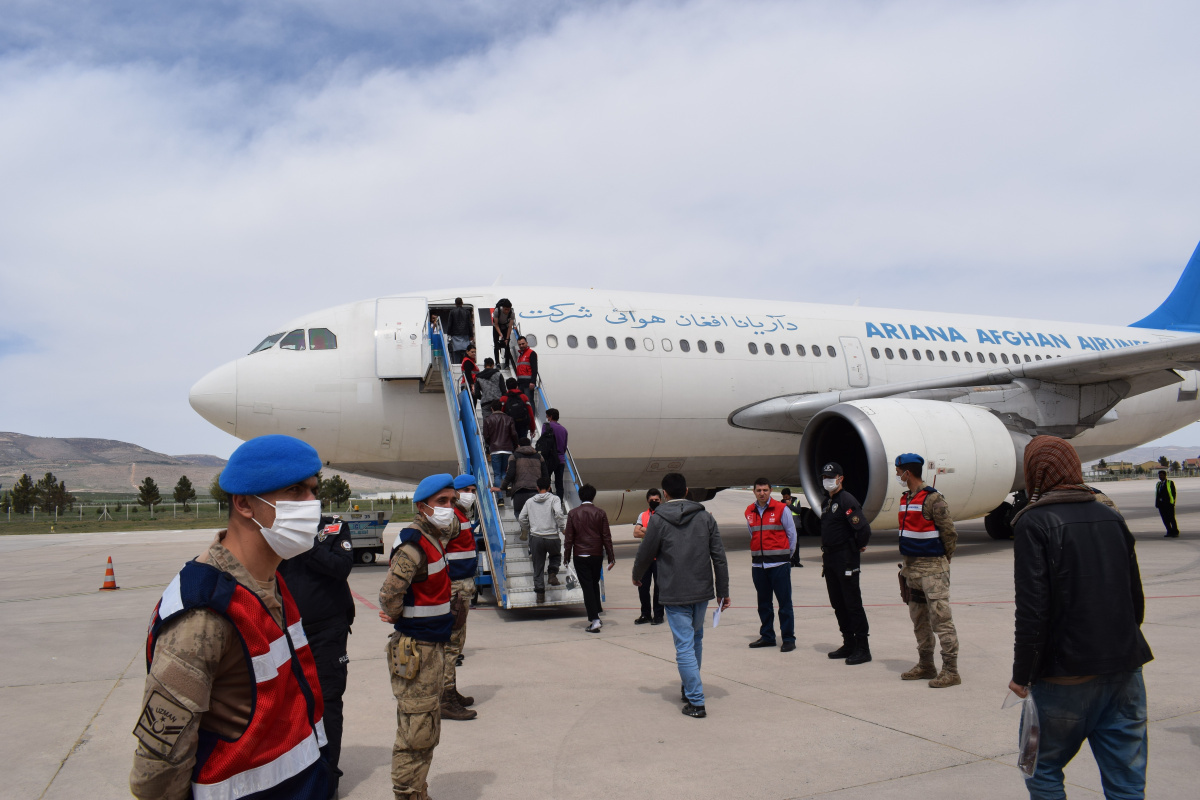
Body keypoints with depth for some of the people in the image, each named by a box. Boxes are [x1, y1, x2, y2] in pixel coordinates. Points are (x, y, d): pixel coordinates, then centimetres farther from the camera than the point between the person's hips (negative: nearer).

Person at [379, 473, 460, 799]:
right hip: (417, 651, -10)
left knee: (427, 732, 19)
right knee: (415, 733, -2)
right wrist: (396, 616, -10)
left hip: (433, 648, 10)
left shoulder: (432, 541, 11)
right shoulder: (414, 546, -20)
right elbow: (389, 594, -28)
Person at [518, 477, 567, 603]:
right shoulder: (554, 499, -1)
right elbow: (559, 513, -16)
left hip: (536, 537, 2)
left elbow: (522, 518, 10)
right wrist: (563, 528, -4)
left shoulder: (530, 501, 10)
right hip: (552, 537, -2)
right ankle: (552, 575, 7)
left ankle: (540, 593, 7)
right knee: (556, 555, 29)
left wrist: (526, 530, 28)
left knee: (538, 566, 9)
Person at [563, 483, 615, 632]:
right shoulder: (600, 513, -1)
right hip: (596, 555, 2)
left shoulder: (573, 513, -3)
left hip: (580, 556, -2)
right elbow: (606, 537, 0)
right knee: (594, 585, 18)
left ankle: (594, 620, -9)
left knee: (587, 587, -1)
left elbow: (569, 537, -2)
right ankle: (596, 616, 23)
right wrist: (611, 557, 5)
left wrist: (566, 557, 6)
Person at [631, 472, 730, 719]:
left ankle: (696, 701, -3)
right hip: (702, 592, 4)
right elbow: (719, 557, 2)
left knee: (684, 646, -1)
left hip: (675, 595, -4)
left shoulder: (659, 519, -6)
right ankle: (690, 687, 35)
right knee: (696, 639, 22)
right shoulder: (705, 517, 4)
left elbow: (645, 554, 0)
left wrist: (637, 576, 20)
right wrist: (723, 592, 8)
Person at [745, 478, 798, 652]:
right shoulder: (749, 512, 8)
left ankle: (788, 639, 4)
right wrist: (759, 553, 14)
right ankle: (767, 636, 21)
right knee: (763, 603, 11)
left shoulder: (781, 509, -5)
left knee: (784, 602, -2)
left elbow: (792, 533, 2)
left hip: (779, 564, -5)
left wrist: (787, 555, 7)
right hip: (758, 564, 5)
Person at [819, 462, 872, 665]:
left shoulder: (847, 500, -15)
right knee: (838, 604, 13)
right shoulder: (826, 502, 14)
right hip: (830, 559, 9)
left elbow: (863, 529, -24)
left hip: (846, 559, -9)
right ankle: (849, 644, 23)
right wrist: (825, 553, 16)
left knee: (853, 604, -4)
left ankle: (862, 648, 2)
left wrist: (858, 546, -9)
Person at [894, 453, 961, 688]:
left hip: (932, 568, -9)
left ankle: (950, 670, -3)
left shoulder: (933, 499, -14)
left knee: (940, 618, -8)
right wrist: (906, 564, 16)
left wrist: (942, 561, -4)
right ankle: (925, 666, 24)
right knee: (919, 620, 14)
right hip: (911, 568, 9)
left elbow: (949, 534, -12)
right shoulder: (905, 499, 13)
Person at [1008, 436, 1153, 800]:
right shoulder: (1111, 517, 9)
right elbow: (1136, 598, 14)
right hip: (1124, 668, 6)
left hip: (1067, 674, -6)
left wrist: (1022, 673, -8)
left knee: (1043, 769, 13)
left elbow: (1033, 609, -17)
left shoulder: (1034, 523, -11)